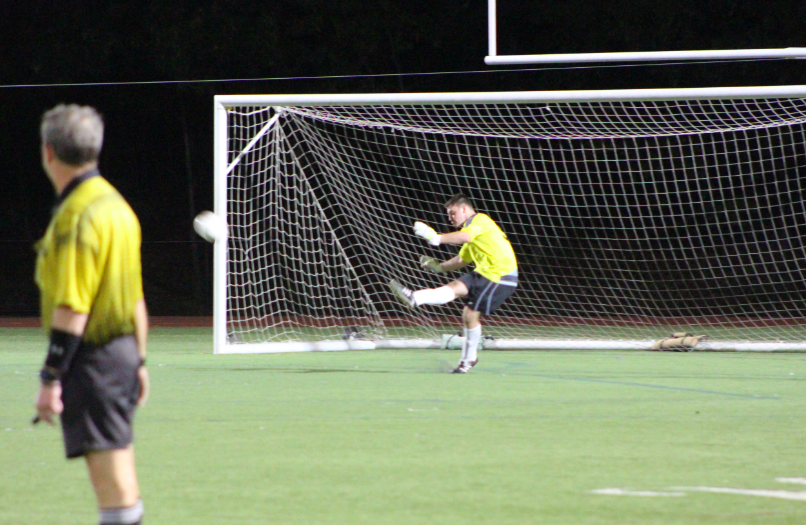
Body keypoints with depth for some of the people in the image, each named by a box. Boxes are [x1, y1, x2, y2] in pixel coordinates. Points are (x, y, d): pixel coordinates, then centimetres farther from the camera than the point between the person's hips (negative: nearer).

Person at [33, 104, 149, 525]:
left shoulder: (77, 216, -16)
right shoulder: (116, 204, 13)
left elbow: (72, 307, -20)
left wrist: (51, 378, -19)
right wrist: (138, 361, 24)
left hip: (91, 359, -9)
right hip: (123, 355, 9)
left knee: (111, 478, -10)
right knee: (120, 479, 14)